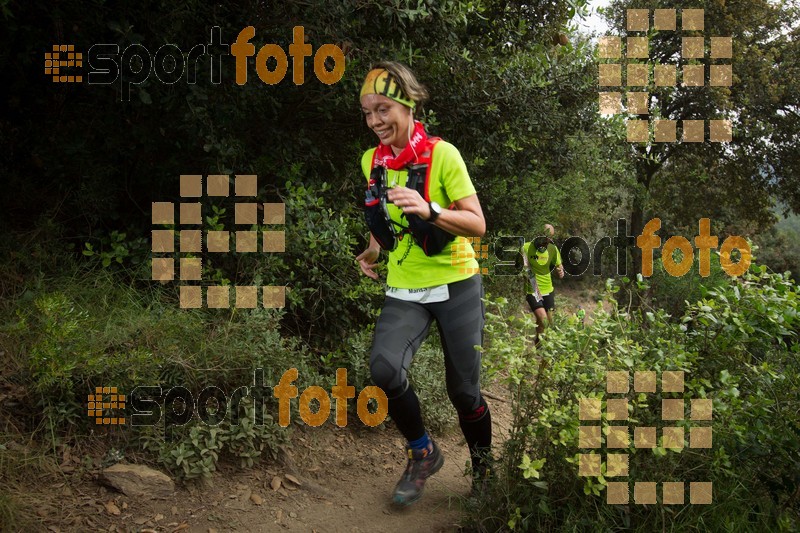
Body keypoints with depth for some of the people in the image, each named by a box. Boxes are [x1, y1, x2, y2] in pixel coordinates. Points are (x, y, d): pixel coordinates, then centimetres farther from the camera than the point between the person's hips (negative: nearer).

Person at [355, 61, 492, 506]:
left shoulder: (442, 154, -13)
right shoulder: (372, 160, 2)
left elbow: (478, 224, -17)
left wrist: (429, 209, -32)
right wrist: (375, 249, 3)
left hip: (455, 286, -3)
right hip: (404, 290, 4)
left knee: (464, 390, 2)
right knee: (384, 367, -22)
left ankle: (484, 470, 31)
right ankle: (423, 453, 4)